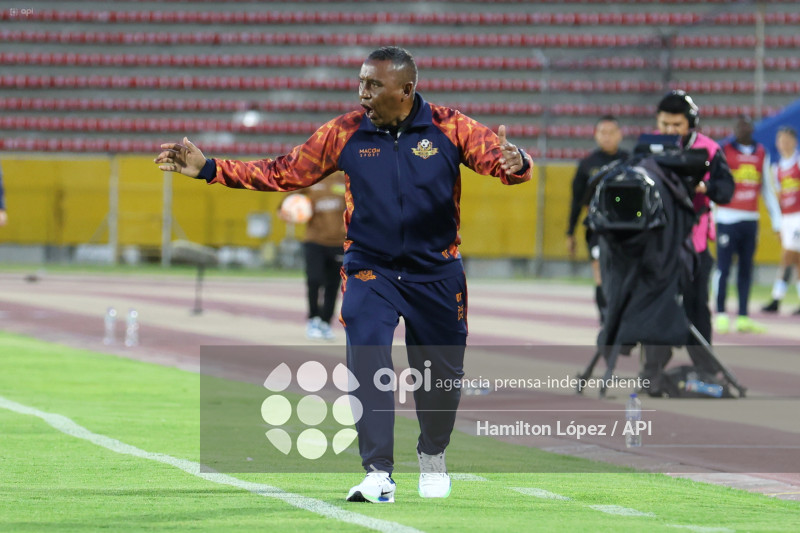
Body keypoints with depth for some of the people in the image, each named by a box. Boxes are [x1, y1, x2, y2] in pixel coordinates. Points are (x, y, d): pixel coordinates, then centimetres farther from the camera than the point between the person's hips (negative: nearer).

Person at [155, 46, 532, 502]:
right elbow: (283, 172, -1)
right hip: (369, 271, 0)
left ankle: (433, 456, 37)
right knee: (368, 365, -17)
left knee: (441, 373, 10)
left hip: (436, 274, 0)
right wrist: (209, 169, -9)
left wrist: (514, 163, -45)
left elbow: (499, 157, -19)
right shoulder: (346, 133, -4)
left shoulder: (449, 127, -9)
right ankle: (379, 474, -15)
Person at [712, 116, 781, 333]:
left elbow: (767, 189, 18)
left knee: (746, 268, 4)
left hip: (751, 219, 4)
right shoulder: (724, 152, -1)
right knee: (723, 267, -5)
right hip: (727, 218, -4)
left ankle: (743, 317, 7)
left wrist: (776, 220, 15)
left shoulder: (761, 154, 12)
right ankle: (721, 315, -1)